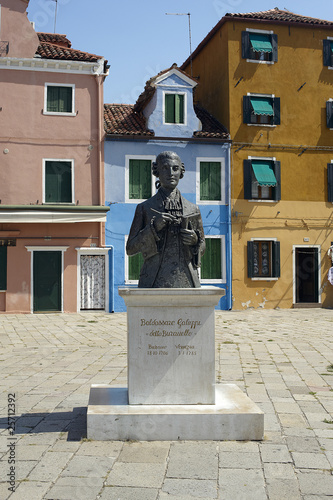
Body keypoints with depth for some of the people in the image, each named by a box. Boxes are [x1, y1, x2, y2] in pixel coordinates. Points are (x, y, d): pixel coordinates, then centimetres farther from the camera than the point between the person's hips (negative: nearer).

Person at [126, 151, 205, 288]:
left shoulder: (192, 209, 11)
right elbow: (130, 248, 3)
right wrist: (153, 227, -9)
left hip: (186, 282, 2)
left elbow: (202, 249, 19)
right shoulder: (145, 208, 6)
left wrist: (195, 240, -4)